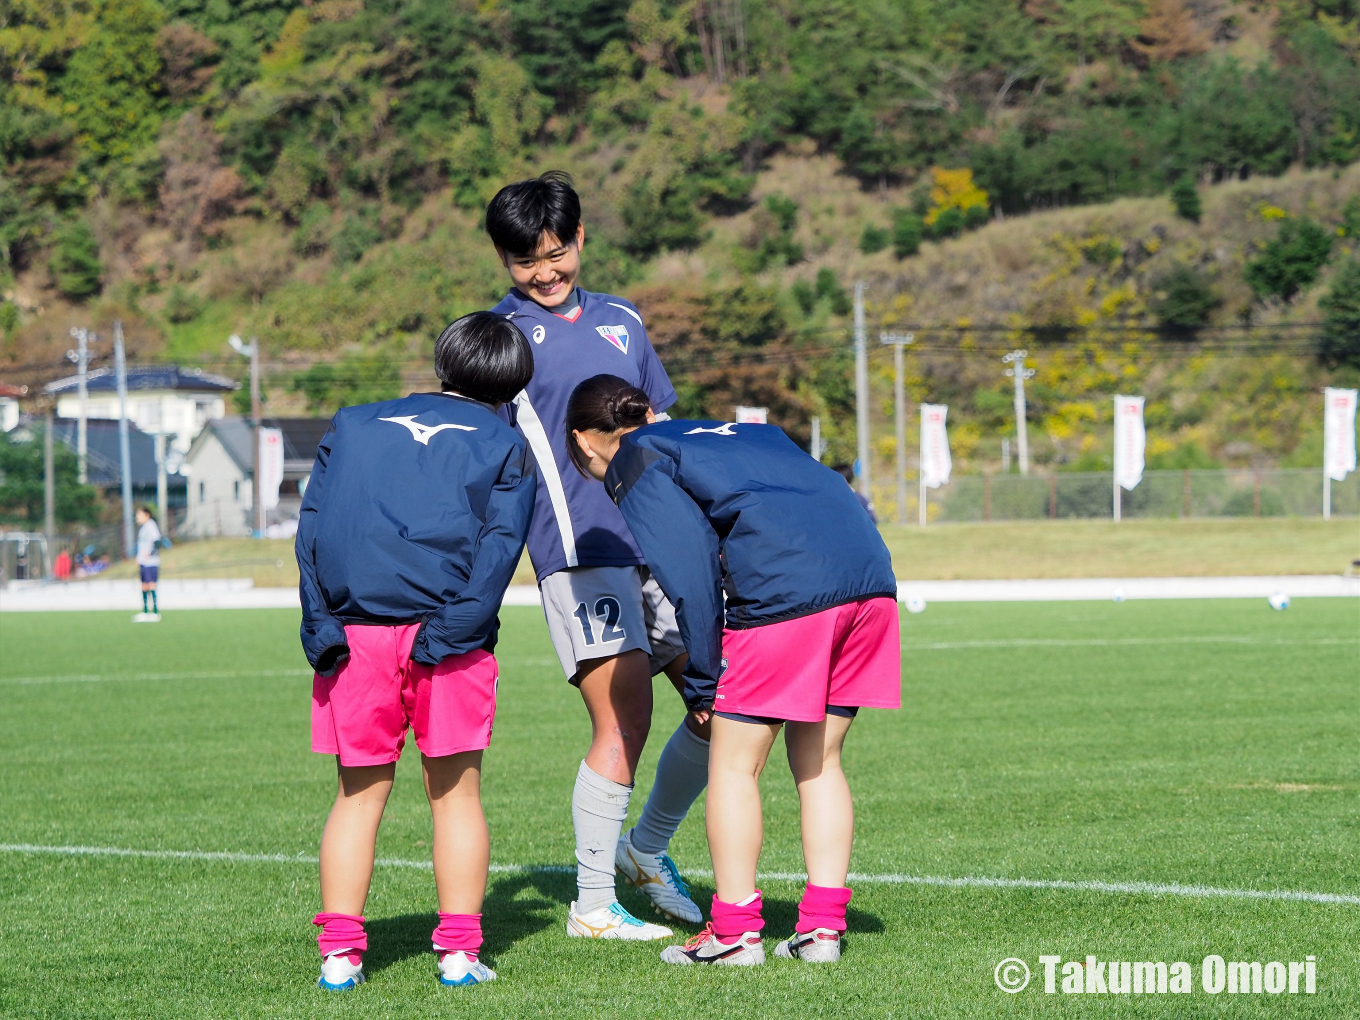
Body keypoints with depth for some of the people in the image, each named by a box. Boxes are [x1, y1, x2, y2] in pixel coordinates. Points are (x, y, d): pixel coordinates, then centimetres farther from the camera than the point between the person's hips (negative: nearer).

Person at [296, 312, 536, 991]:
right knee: (455, 793, 9)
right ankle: (459, 951, 6)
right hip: (443, 636, -2)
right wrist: (454, 629, -11)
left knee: (360, 793, 10)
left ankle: (339, 952, 4)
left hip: (352, 631, 2)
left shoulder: (353, 426, 18)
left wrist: (321, 626, -1)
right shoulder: (502, 446, 11)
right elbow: (500, 543, -4)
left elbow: (311, 526, 6)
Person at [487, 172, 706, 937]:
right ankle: (593, 906, -3)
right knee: (625, 722, -14)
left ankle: (647, 848, 24)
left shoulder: (621, 321, 18)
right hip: (579, 552, -6)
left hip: (656, 547, 6)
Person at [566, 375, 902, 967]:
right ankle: (822, 927, 15)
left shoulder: (634, 464, 8)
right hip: (872, 579, 7)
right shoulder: (730, 432, 31)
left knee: (734, 764, 6)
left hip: (782, 596, -7)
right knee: (818, 761, 17)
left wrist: (701, 684, 2)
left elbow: (689, 573, -4)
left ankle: (735, 932, 8)